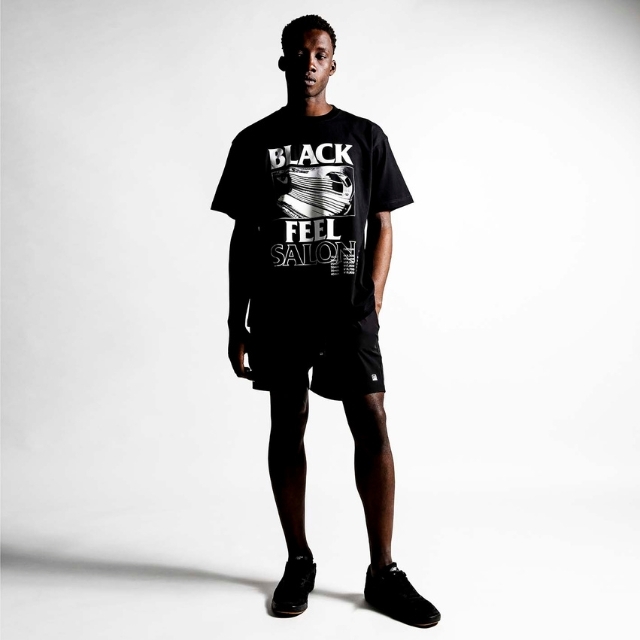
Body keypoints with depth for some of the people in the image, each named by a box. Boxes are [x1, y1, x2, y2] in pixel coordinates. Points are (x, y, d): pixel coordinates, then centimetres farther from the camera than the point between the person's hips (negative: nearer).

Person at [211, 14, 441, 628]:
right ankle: (298, 563, 20)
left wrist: (373, 303, -3)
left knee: (372, 422, -7)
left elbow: (382, 227, 8)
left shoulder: (366, 137, 9)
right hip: (277, 309, 1)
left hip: (347, 307, 0)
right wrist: (236, 323, 5)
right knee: (287, 426, 5)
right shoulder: (254, 142, 10)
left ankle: (383, 572, 6)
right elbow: (242, 237, 8)